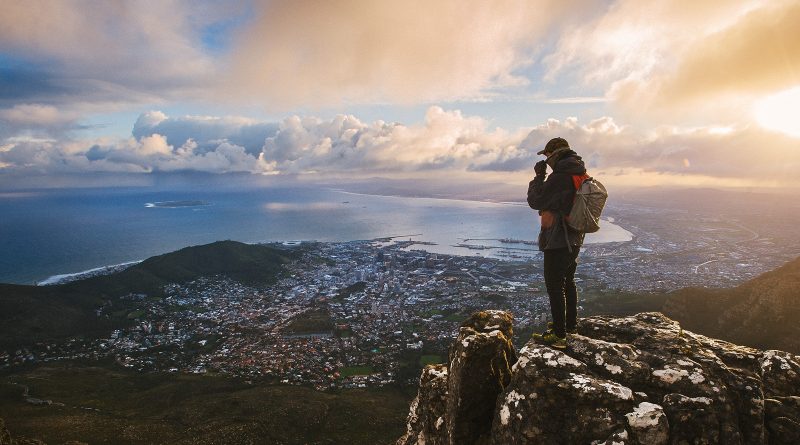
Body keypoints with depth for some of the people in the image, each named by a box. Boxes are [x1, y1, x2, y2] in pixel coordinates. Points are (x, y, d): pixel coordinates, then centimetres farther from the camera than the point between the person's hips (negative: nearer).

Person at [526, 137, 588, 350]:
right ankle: (571, 324, 34)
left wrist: (539, 177, -8)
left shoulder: (559, 177, -22)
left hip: (557, 240, -9)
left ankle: (558, 335, 3)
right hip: (575, 239, 9)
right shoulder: (582, 176, 8)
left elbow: (535, 202, -15)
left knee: (554, 285, -2)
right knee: (568, 281, 21)